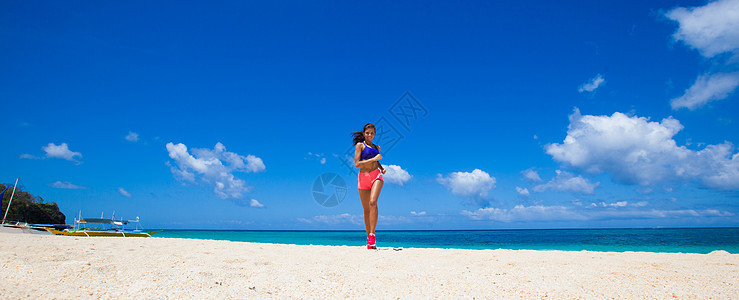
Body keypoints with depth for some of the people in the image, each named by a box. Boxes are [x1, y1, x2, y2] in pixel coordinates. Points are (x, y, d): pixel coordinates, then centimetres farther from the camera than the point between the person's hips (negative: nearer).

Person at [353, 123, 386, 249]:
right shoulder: (360, 145, 5)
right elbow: (357, 164, -6)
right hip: (363, 177, -1)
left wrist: (382, 168, 10)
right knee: (366, 209, 2)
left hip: (376, 175, 1)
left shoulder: (377, 147, 18)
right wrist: (374, 159, -9)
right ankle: (369, 237, 14)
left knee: (373, 202, -23)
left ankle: (372, 235, -21)